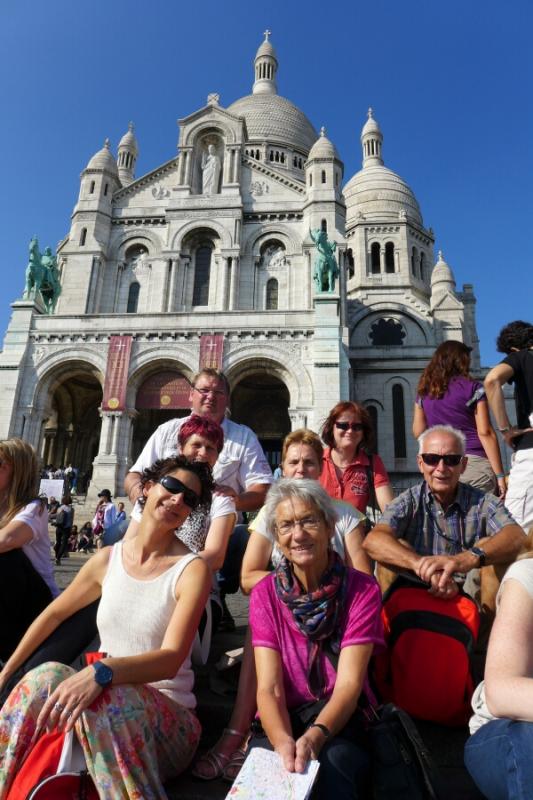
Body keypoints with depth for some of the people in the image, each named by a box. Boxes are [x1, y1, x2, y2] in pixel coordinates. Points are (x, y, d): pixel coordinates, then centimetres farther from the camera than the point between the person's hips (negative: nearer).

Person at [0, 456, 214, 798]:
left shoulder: (192, 569, -13)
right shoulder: (108, 558, 1)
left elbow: (172, 659, -22)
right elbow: (54, 614, 16)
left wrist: (102, 671, -37)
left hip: (166, 714, -3)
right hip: (108, 696, 4)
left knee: (106, 695, -34)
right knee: (46, 677, -25)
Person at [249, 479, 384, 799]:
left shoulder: (363, 590, -8)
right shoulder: (265, 594, -4)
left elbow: (349, 683, -15)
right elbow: (268, 687, -11)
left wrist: (315, 735, -35)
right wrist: (284, 741, -33)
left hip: (341, 720, -2)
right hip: (285, 719, 2)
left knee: (335, 759, -36)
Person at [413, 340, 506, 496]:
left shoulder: (424, 393, 10)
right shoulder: (473, 388, -2)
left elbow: (418, 432, 12)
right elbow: (485, 433, -7)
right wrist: (500, 475, -6)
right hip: (472, 463, -4)